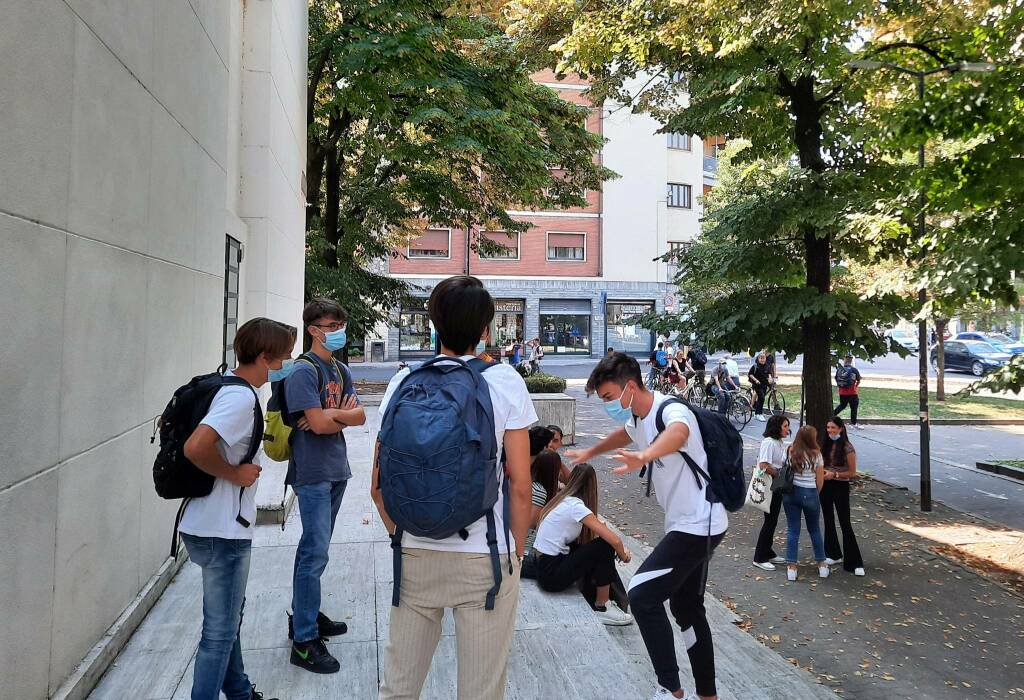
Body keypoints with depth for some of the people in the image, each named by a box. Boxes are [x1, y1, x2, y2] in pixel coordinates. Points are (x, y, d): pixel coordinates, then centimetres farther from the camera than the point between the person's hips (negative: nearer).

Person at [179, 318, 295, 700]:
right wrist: (234, 474, -18)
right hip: (222, 532, -10)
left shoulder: (227, 387, 7)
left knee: (228, 619, 24)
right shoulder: (241, 397, -21)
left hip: (219, 528, 10)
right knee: (220, 631, 3)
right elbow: (195, 449, -34)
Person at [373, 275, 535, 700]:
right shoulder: (505, 382, -7)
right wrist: (517, 552, 5)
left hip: (414, 555, 2)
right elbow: (520, 484, -7)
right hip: (485, 558, -2)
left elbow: (379, 485, 1)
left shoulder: (403, 382, -1)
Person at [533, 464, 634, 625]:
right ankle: (602, 608, 2)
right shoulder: (577, 507, -16)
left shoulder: (563, 500, 9)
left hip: (542, 566, 9)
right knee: (604, 546, -8)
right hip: (552, 575, -9)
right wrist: (623, 555, 2)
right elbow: (614, 540, -20)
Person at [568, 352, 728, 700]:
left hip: (699, 525, -10)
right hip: (684, 525, 10)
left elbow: (677, 434, -48)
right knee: (686, 607, 16)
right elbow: (625, 435, 32)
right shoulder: (639, 418, 6)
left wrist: (643, 457, -68)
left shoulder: (672, 411, -22)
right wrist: (589, 453, 45)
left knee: (643, 596, -15)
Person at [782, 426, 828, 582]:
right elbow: (820, 480, -3)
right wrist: (815, 493, 12)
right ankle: (822, 565, 27)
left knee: (792, 530, 7)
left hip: (790, 492, 2)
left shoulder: (790, 452, -2)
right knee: (814, 529, 16)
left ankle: (791, 568, 7)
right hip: (809, 493, -2)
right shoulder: (816, 454, -8)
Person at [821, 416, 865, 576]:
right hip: (826, 486, 6)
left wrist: (834, 474, -19)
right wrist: (822, 472, -4)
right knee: (829, 521, 13)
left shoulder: (847, 448, -11)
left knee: (845, 523, -6)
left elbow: (852, 473, -8)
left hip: (841, 487, -6)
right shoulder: (826, 445, 5)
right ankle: (834, 555, 26)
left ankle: (854, 563, -1)